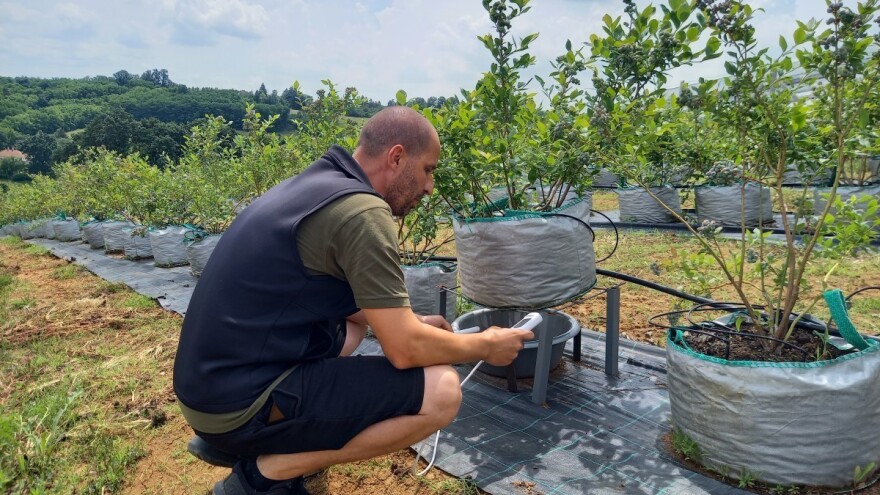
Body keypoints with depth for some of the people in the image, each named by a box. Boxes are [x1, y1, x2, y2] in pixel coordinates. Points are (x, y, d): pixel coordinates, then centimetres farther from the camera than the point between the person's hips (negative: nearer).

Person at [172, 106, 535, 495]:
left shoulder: (314, 183, 12)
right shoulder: (362, 211, -18)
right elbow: (406, 350, -17)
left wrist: (410, 322, 22)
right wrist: (485, 346, 0)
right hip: (240, 405, -10)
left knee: (354, 324, 28)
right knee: (441, 391, -13)